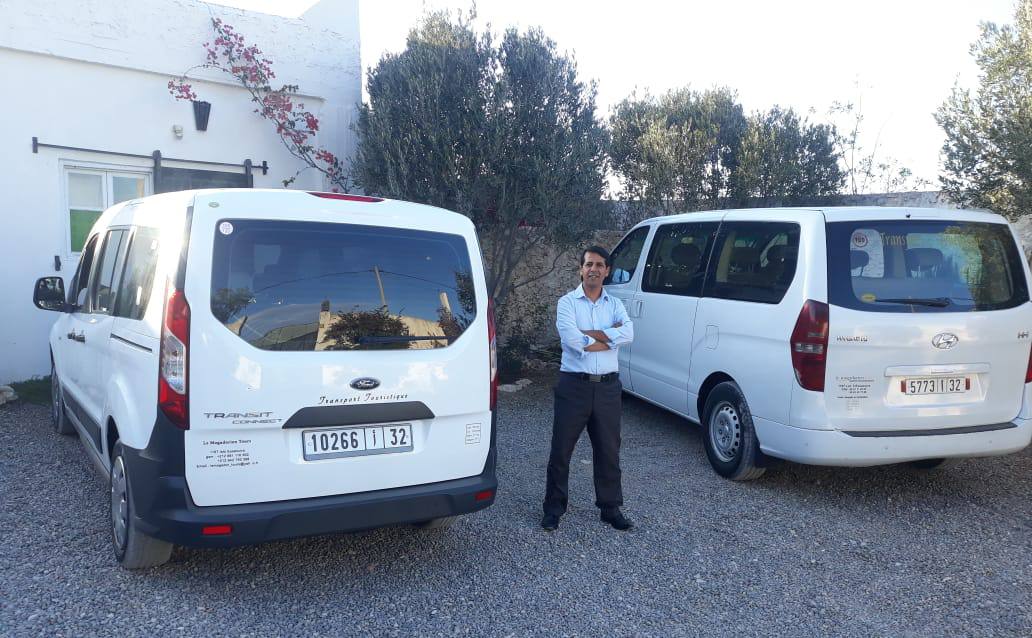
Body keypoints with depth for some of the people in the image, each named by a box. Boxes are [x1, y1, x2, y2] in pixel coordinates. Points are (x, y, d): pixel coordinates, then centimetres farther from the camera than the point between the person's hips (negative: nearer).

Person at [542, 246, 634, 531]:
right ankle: (554, 508, 19)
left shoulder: (615, 304, 8)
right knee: (561, 450, 4)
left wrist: (587, 333, -16)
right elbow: (571, 340, -19)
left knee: (608, 450, 12)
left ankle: (611, 507, 26)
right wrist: (610, 336, -10)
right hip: (574, 386, -3)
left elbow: (628, 334, -12)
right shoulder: (567, 302, -2)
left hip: (608, 387, 3)